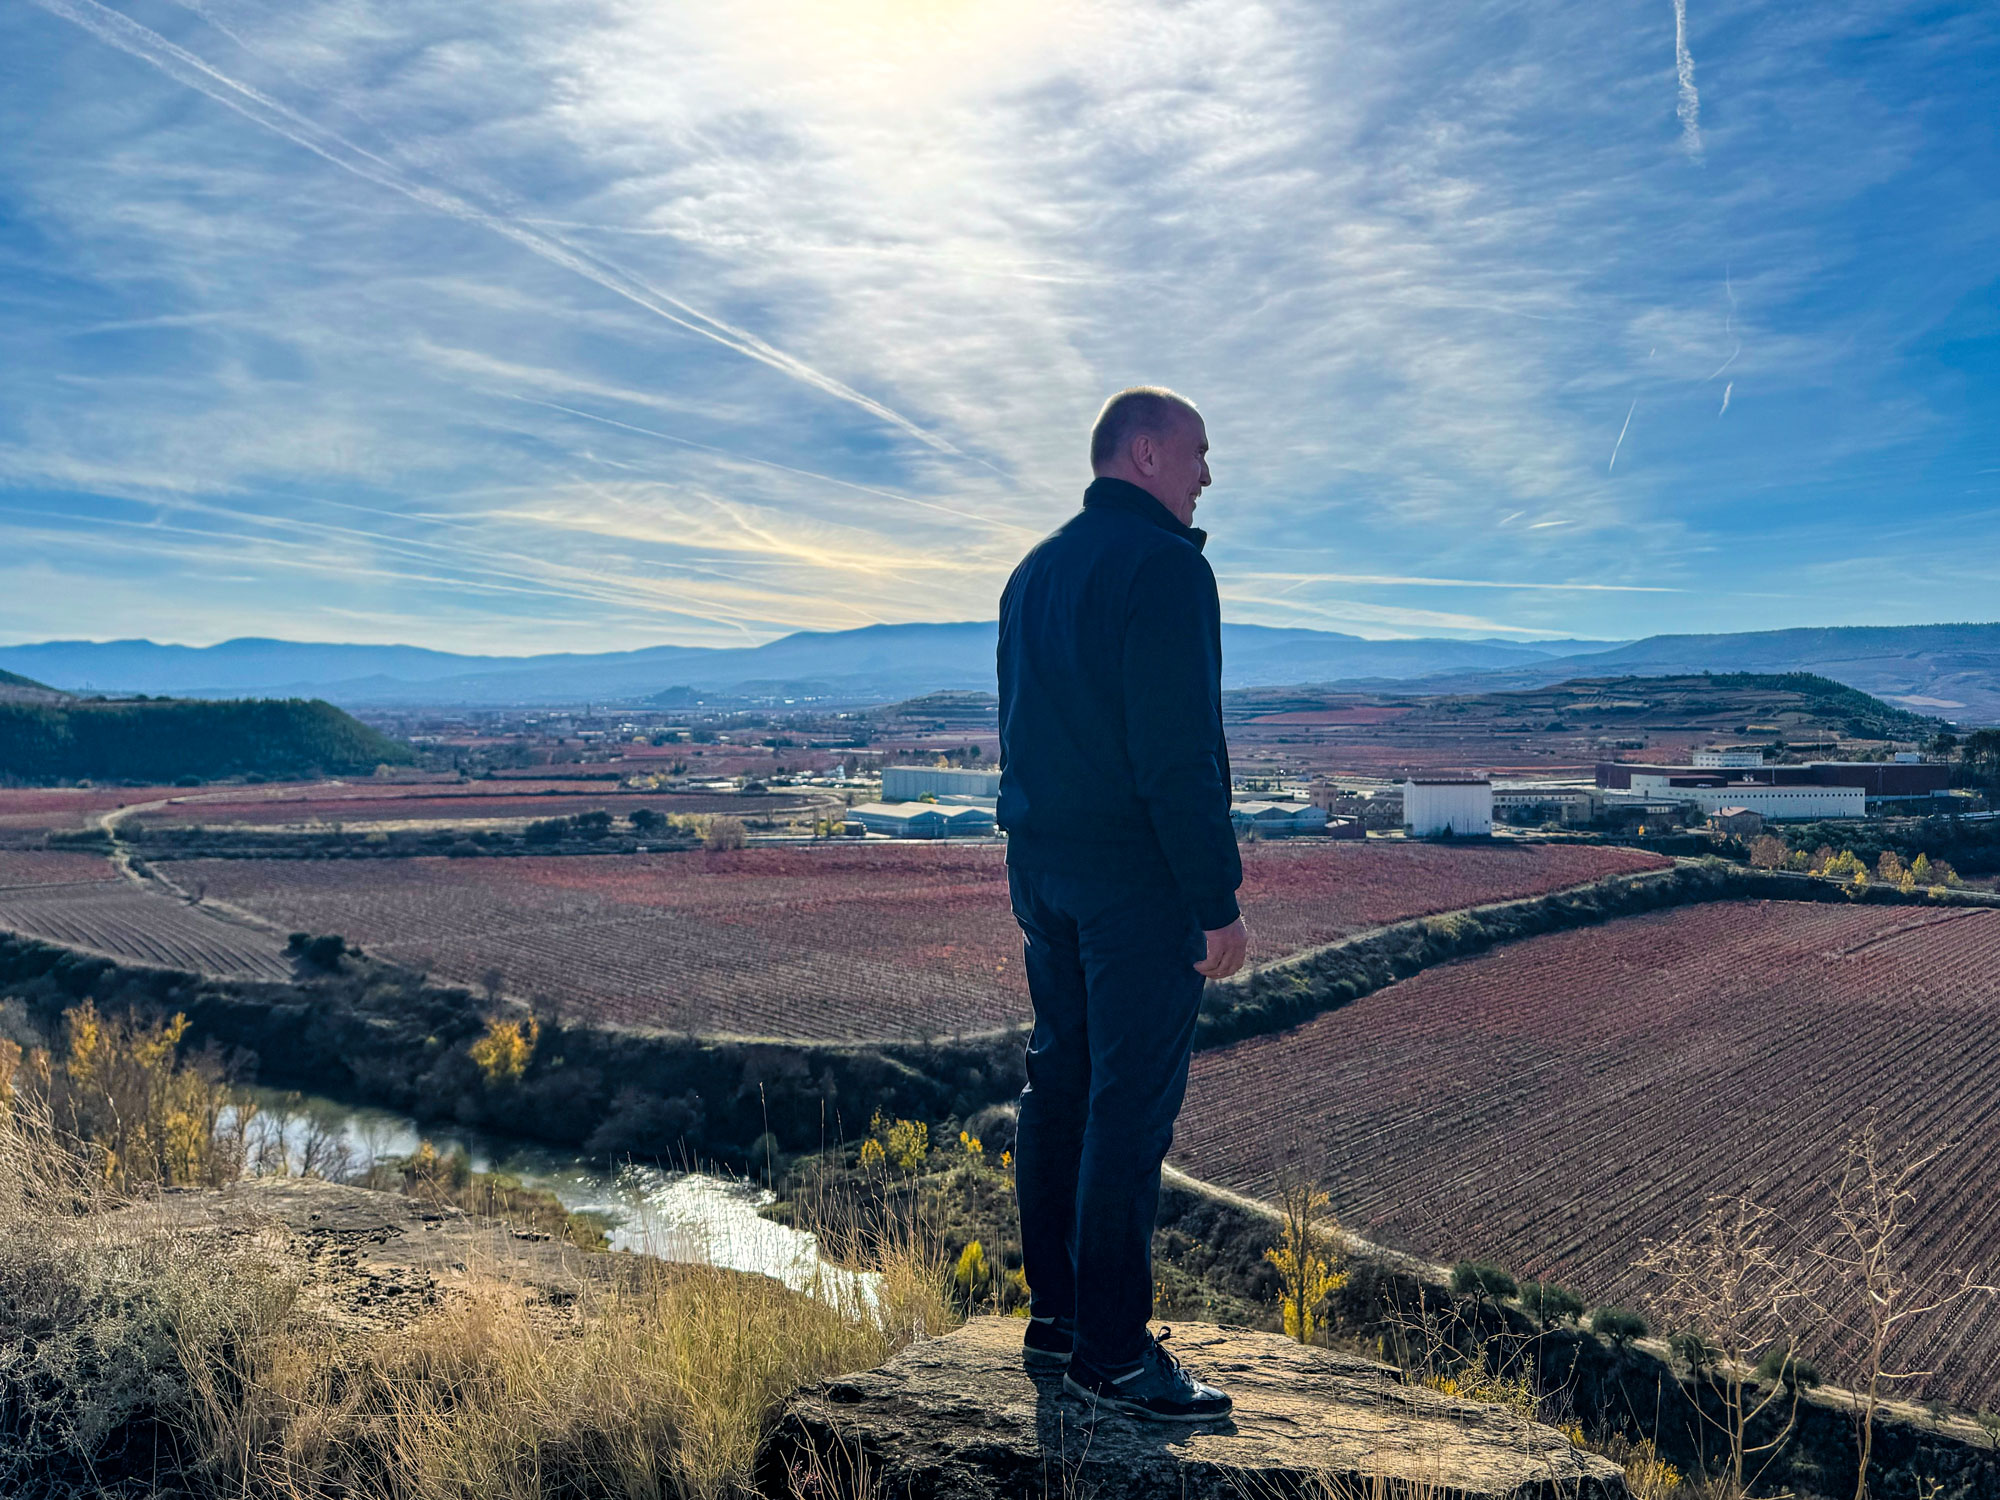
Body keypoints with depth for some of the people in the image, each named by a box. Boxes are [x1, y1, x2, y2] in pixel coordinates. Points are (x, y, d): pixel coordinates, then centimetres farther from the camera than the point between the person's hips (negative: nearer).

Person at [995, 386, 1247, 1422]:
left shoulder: (1034, 571, 16)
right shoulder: (1164, 566, -13)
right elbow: (1181, 752, -20)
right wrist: (1218, 900, -17)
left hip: (1040, 870, 9)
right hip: (1136, 877, -9)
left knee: (1060, 1084, 14)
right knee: (1130, 1107, -3)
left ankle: (1053, 1316, 24)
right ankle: (1111, 1352, 5)